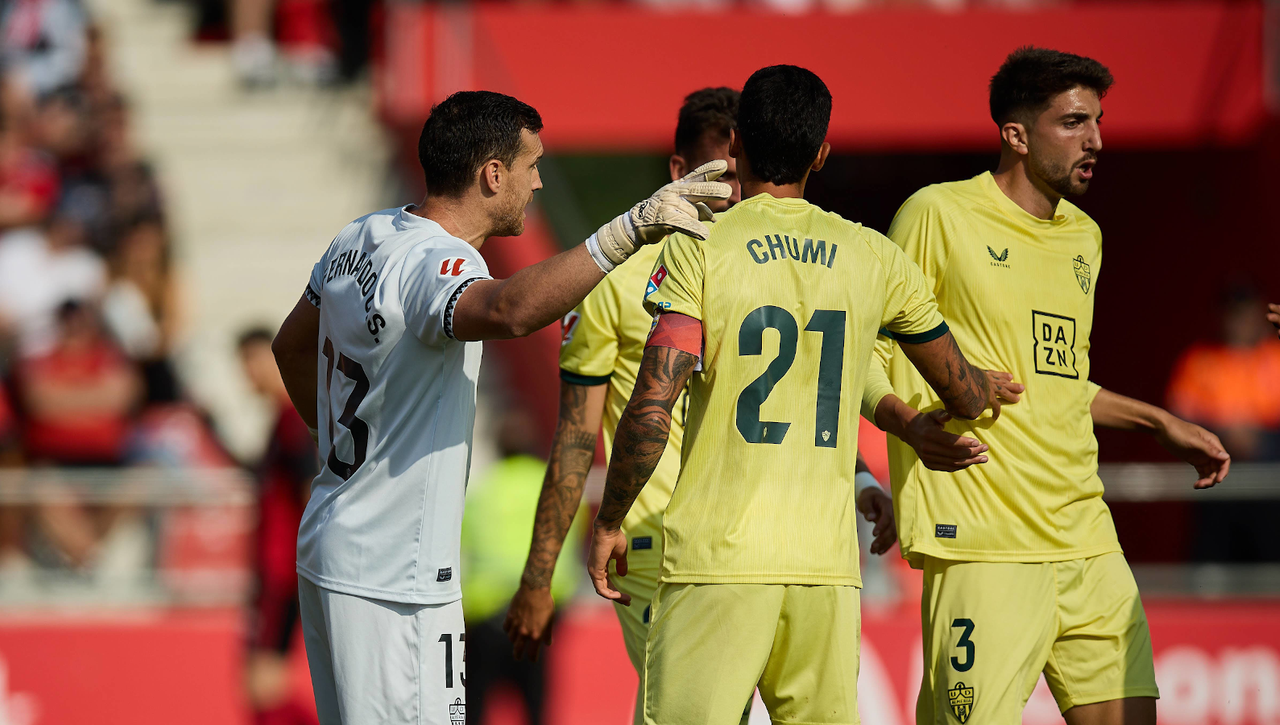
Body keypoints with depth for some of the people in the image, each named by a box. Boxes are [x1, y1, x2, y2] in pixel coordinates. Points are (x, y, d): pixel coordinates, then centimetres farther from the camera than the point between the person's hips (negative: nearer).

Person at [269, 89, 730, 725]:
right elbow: (510, 310, -46)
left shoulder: (361, 238, 8)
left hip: (326, 549, 10)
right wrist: (627, 232, -53)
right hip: (394, 579, -10)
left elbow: (291, 345, 24)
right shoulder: (432, 266, -22)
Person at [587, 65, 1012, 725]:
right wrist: (990, 388, 46)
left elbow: (651, 404, -12)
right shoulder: (874, 259, 9)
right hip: (827, 560, 3)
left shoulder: (698, 249, -3)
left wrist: (608, 522, 0)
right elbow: (963, 392, 22)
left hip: (718, 556, -3)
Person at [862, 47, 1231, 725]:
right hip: (981, 537, -7)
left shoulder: (1083, 237, 19)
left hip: (1086, 541, 7)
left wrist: (1162, 423, 33)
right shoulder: (938, 214, -3)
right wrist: (910, 421, -21)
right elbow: (865, 354, -2)